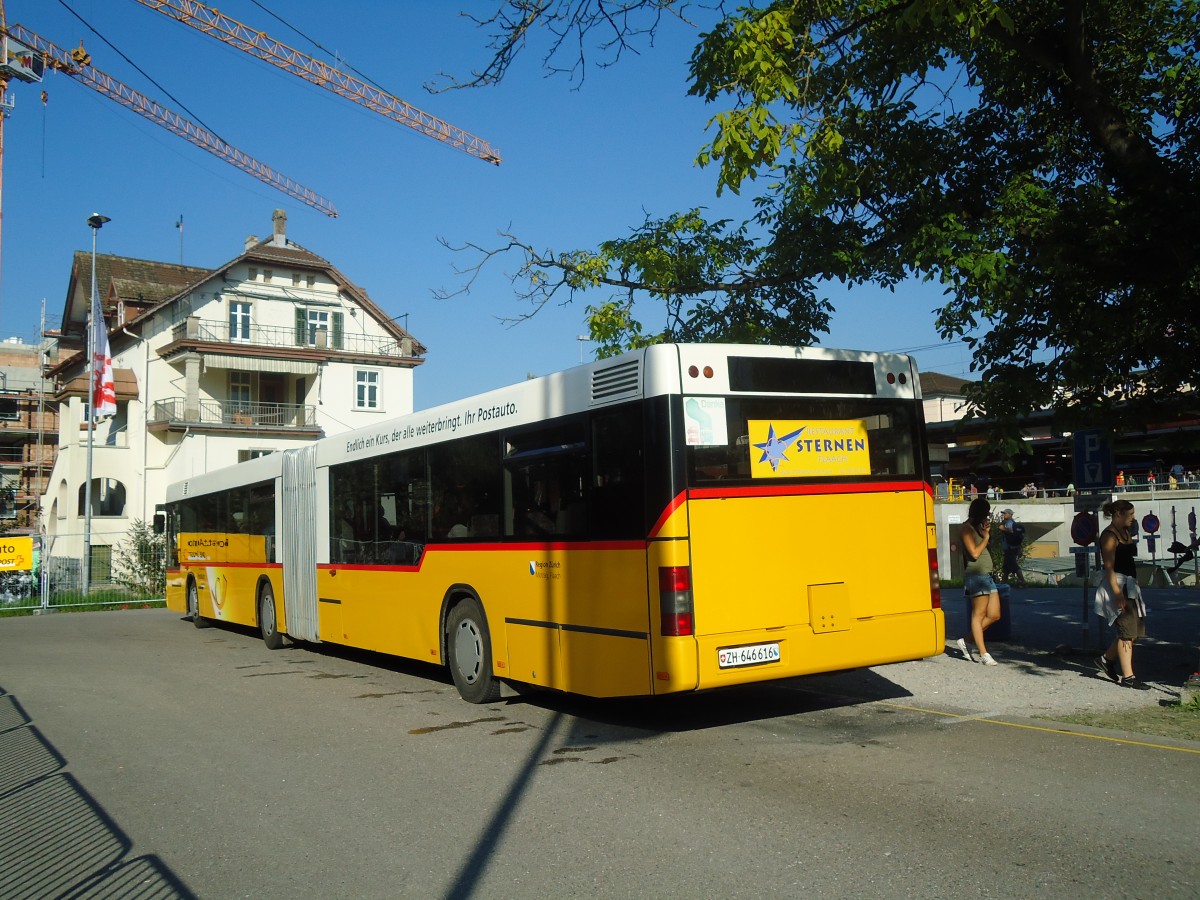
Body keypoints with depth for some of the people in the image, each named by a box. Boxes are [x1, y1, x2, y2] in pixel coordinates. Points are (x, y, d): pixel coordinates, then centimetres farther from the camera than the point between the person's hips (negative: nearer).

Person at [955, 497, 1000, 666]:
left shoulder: (977, 528, 21)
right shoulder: (966, 529, -7)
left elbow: (985, 550, 17)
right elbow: (975, 553, -15)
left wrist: (986, 533, 9)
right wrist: (986, 537, -6)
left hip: (987, 575, 10)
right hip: (976, 575, -10)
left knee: (994, 615, 7)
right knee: (978, 615, -6)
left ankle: (967, 641, 16)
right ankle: (984, 654, -4)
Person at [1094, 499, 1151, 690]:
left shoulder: (1125, 533, 14)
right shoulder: (1109, 535, -14)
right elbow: (1109, 568, -20)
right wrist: (1118, 595, -24)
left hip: (1129, 586, 9)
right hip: (1117, 586, -9)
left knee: (1135, 629, 12)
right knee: (1127, 631, -5)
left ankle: (1106, 659, 26)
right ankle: (1128, 677, 2)